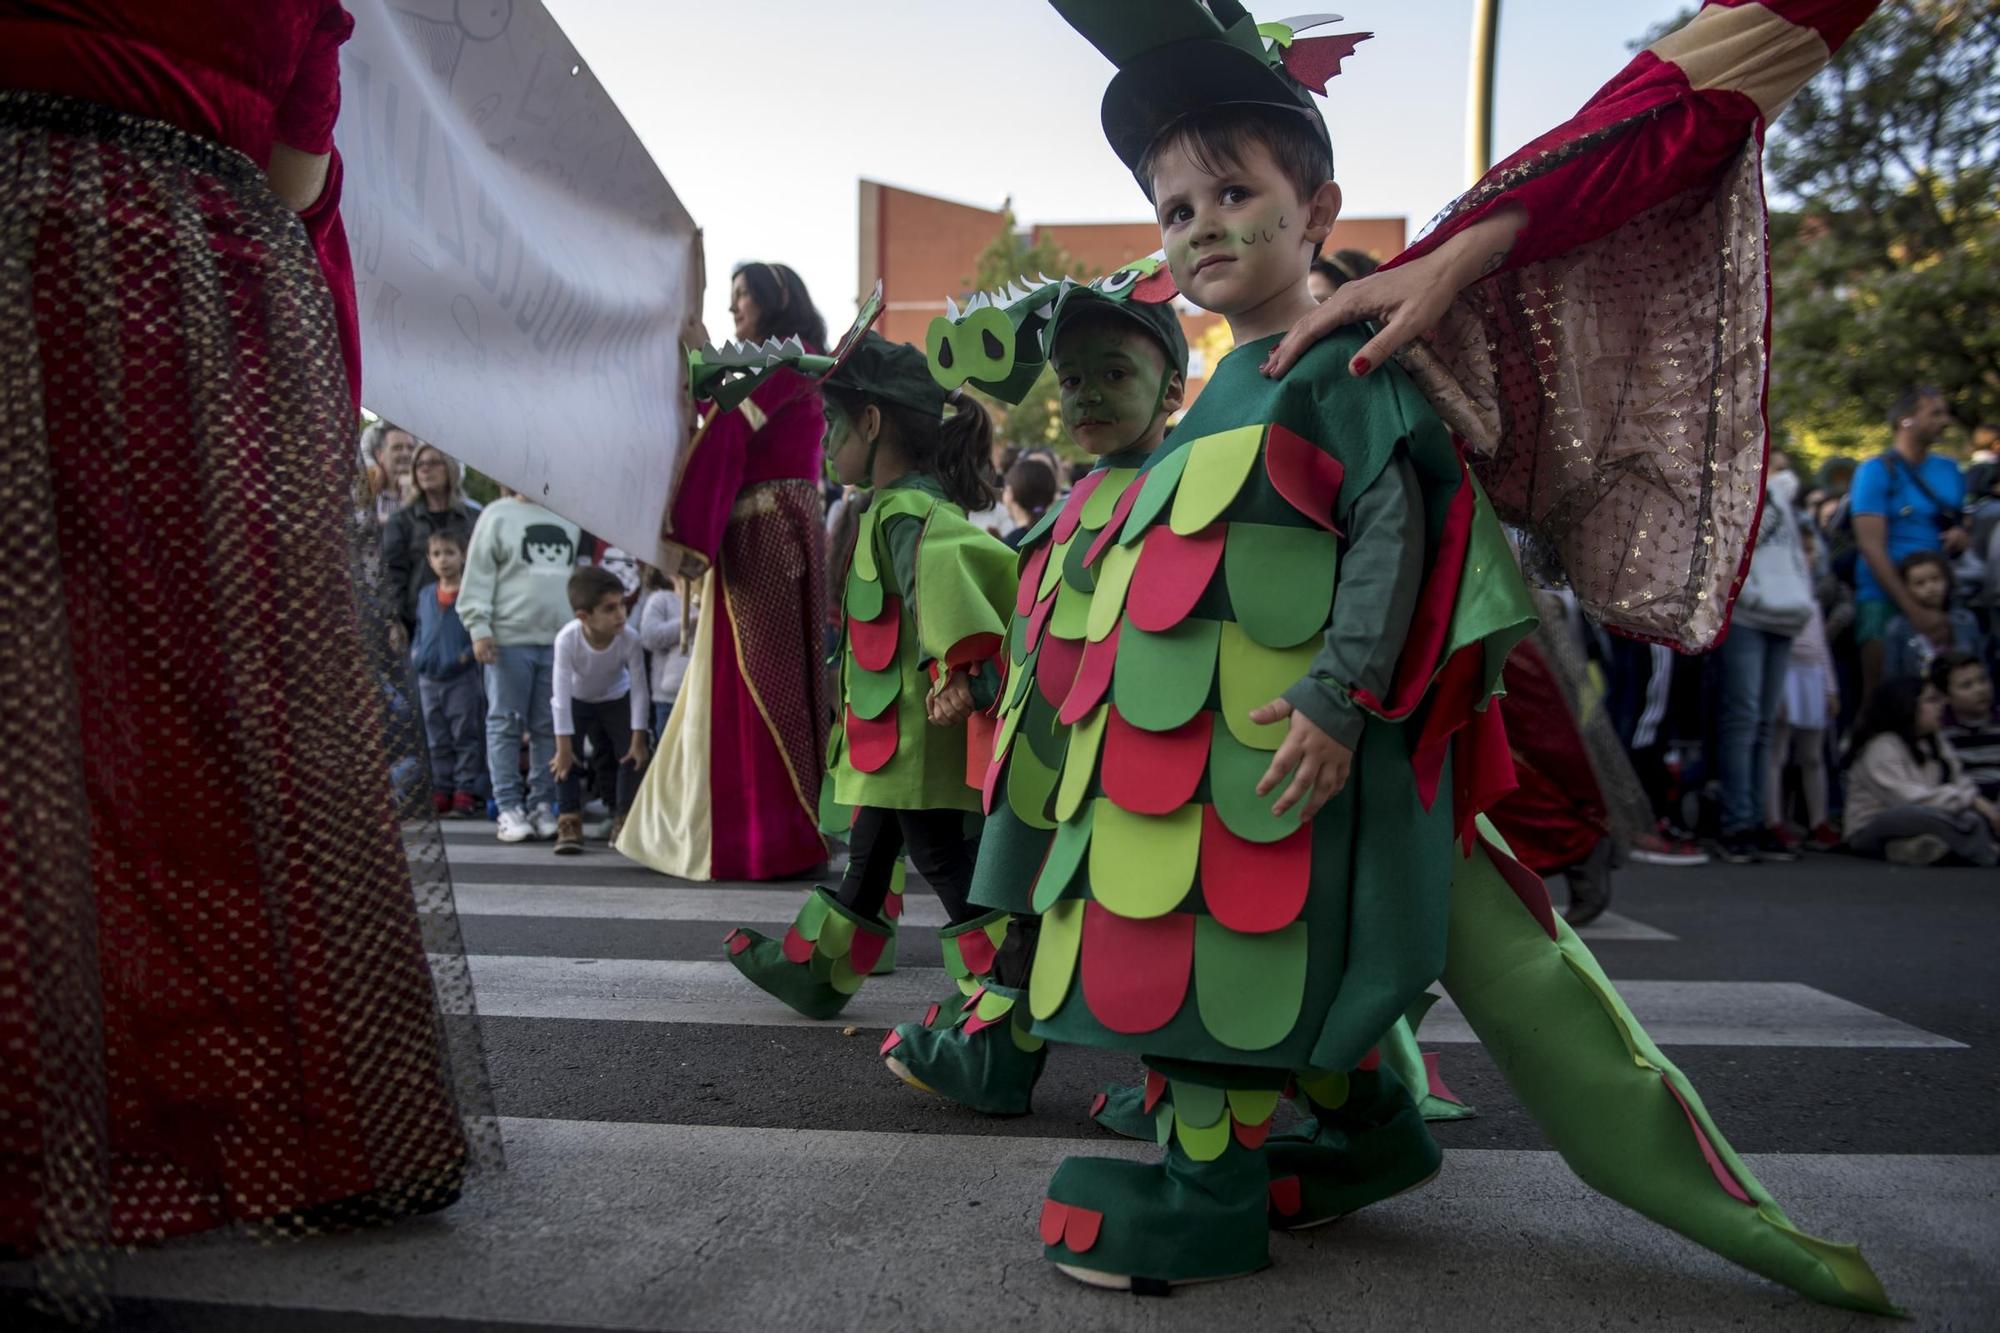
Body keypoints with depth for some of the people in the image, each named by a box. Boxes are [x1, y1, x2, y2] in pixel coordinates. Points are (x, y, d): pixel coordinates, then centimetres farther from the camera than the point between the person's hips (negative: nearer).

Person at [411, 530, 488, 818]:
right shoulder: (425, 595, 12)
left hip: (462, 678, -6)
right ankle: (442, 792, 21)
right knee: (438, 741, 13)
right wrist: (415, 651, 7)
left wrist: (470, 652, -20)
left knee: (466, 739, 0)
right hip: (429, 679, 6)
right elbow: (420, 628, 22)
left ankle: (467, 792, 5)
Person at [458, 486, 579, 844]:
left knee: (550, 727, 5)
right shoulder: (498, 515, 3)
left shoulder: (569, 518, 15)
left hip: (560, 639, 4)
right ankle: (509, 808, 6)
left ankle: (542, 804, 13)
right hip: (510, 638, -3)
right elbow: (478, 574, -2)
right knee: (506, 724, 0)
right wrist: (479, 628, -10)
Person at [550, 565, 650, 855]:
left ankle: (623, 820, 8)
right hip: (576, 699, -1)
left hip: (615, 699, 1)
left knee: (631, 754, -6)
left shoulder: (630, 638, -34)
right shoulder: (567, 638, -37)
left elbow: (639, 690, -25)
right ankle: (569, 822, -5)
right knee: (566, 758, -14)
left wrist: (638, 739, -22)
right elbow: (561, 695, -32)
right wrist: (564, 746, -29)